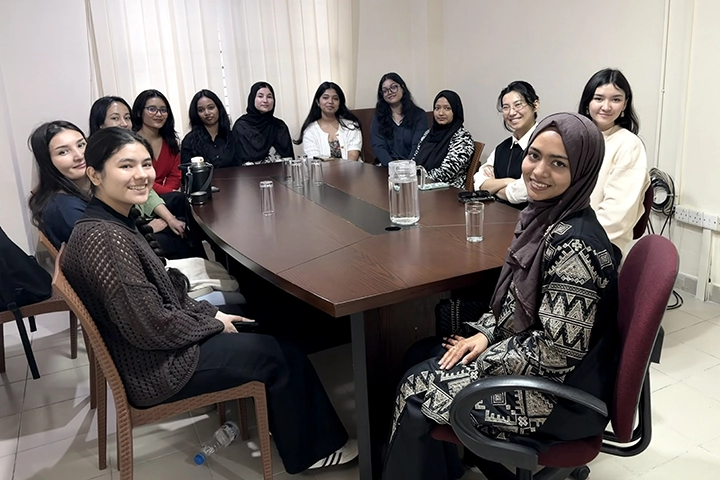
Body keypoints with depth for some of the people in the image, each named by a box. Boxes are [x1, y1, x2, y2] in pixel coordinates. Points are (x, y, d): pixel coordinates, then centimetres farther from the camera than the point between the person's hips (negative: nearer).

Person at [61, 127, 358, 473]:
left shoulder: (110, 222, 2)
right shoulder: (105, 238, -29)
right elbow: (150, 328, -28)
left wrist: (209, 312, 1)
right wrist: (212, 323, -13)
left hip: (149, 352, 10)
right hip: (154, 369, -9)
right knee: (278, 355, 2)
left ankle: (275, 421, 34)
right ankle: (309, 450, 25)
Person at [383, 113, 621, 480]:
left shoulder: (573, 243, -29)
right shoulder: (543, 215, -1)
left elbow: (558, 349, -26)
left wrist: (483, 357, -14)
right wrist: (485, 332, -1)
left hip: (558, 390, -8)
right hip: (526, 351, 9)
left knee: (417, 391, -2)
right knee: (421, 359, 12)